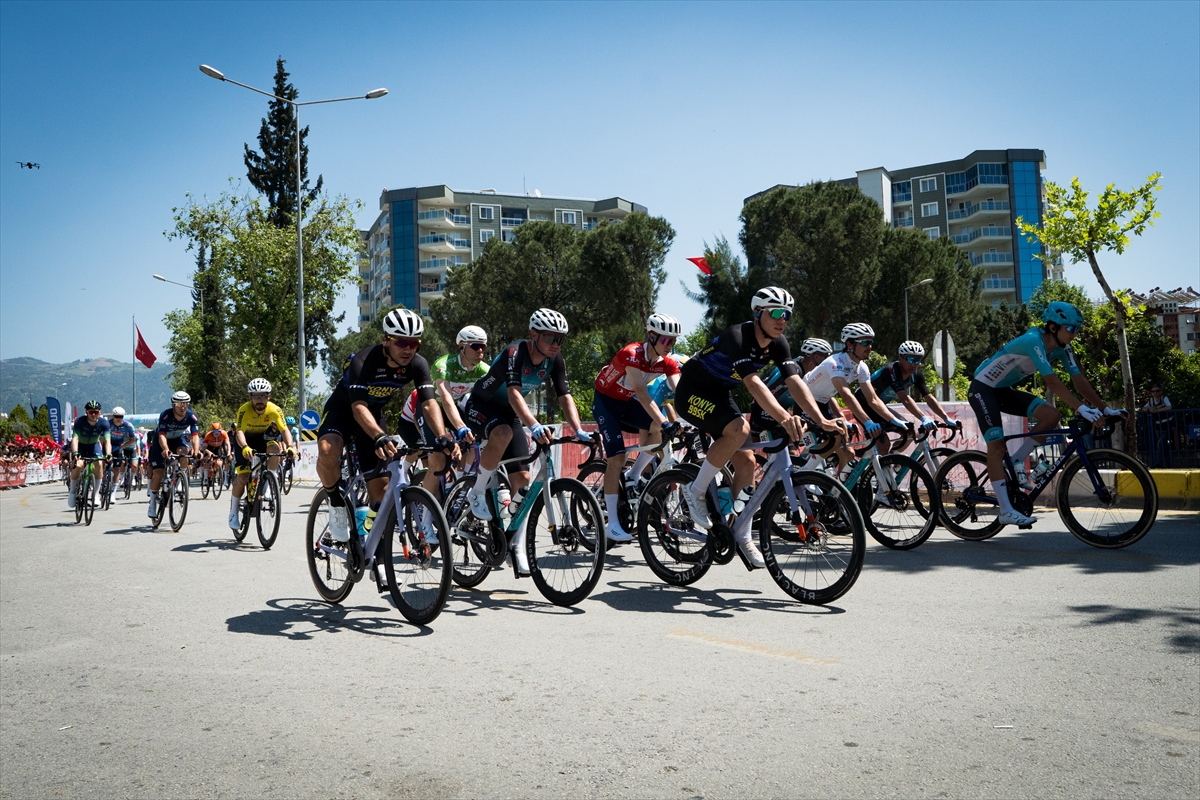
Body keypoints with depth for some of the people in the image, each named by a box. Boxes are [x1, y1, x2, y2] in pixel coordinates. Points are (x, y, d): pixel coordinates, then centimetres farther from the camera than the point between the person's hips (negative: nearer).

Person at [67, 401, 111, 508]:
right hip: (80, 445, -1)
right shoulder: (80, 421, -29)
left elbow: (107, 440, -32)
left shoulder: (103, 423, -25)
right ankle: (72, 492, 0)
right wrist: (75, 453, -55)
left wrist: (108, 454, -49)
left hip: (94, 445, 2)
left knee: (99, 464, -23)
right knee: (77, 465, -25)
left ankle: (95, 493, -8)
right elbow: (75, 438, -38)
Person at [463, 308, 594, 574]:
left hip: (508, 413, 6)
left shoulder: (554, 360, -11)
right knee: (503, 434, -40)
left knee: (522, 478, -5)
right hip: (481, 406, -6)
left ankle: (519, 547, 2)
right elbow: (514, 394, -44)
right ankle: (477, 493, -17)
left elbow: (565, 397, -15)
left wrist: (579, 431, -31)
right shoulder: (515, 352, -30)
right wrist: (534, 426, -60)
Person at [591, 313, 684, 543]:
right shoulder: (632, 354, -31)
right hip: (606, 401, -6)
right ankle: (612, 525, -12)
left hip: (627, 403, 6)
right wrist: (664, 422, -50)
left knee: (659, 429, -22)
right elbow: (642, 393, -41)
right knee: (617, 457, -17)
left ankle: (633, 477, -1)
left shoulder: (668, 363, -11)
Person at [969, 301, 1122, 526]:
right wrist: (1081, 408, -40)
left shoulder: (1061, 347, -3)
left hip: (1004, 390, 8)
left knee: (1051, 415, -12)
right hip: (983, 388, -8)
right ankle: (1006, 511, -17)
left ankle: (1016, 462, 2)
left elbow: (1079, 380, -5)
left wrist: (1105, 409, -12)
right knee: (997, 446, -15)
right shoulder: (1033, 340, -28)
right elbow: (1053, 382, -35)